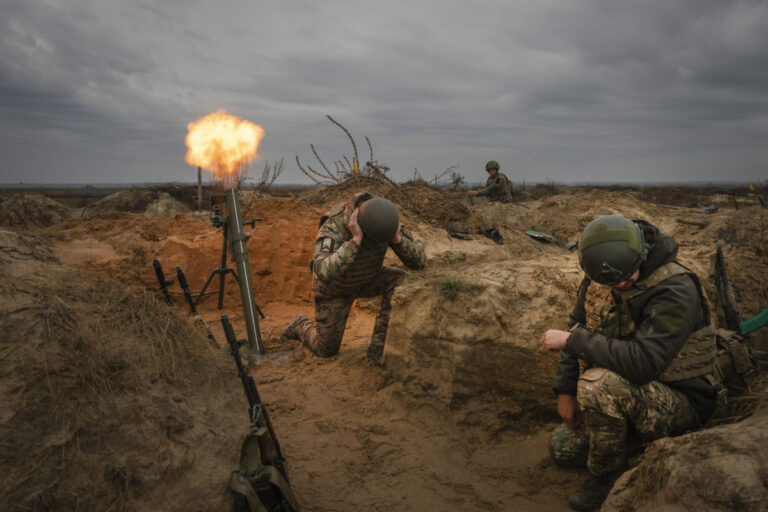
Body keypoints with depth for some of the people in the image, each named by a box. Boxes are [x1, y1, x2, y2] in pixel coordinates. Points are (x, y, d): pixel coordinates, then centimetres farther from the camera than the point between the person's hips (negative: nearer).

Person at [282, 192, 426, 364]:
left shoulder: (384, 220, -28)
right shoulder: (332, 228, -43)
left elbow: (419, 261, -28)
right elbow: (324, 273, -59)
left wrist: (397, 238, -47)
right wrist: (355, 240, -61)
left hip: (366, 278, 4)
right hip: (334, 286, -4)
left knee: (400, 281, -27)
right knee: (326, 349, 4)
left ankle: (379, 345, -16)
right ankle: (301, 325, 38)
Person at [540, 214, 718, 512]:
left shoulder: (675, 289, -29)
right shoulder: (597, 277, -7)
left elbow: (641, 361, -39)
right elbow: (578, 326, 5)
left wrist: (570, 341, -29)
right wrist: (566, 390, 0)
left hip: (681, 402, -7)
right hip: (627, 393, 7)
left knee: (597, 384, -34)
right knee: (563, 448, 9)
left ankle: (607, 474, -9)